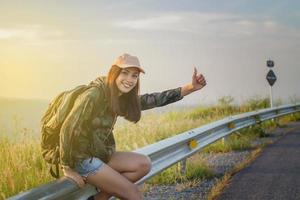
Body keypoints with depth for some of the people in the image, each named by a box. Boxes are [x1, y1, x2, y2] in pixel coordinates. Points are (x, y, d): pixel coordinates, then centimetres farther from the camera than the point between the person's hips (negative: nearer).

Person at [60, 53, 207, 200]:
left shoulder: (122, 98, 4)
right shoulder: (94, 95, -22)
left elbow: (154, 100, 2)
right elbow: (69, 129, -23)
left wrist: (191, 87, -4)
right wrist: (68, 169, -20)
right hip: (82, 158, -8)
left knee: (143, 164, -3)